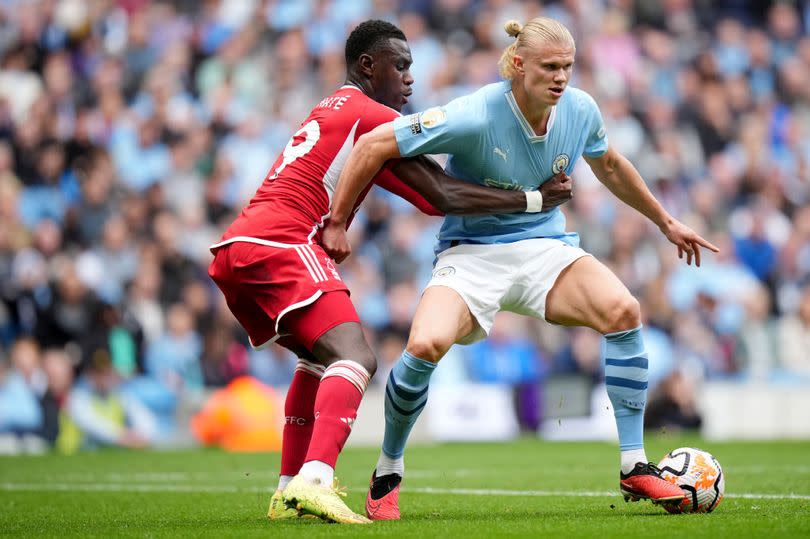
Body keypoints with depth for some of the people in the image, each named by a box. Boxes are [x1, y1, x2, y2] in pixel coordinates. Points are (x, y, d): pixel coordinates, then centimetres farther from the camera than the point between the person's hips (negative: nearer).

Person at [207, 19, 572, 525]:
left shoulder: (335, 111, 28)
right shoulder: (372, 117, -2)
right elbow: (442, 198, -6)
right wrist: (535, 199, -1)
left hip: (236, 249, 10)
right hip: (279, 246, -10)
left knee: (321, 358, 26)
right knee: (355, 358, -21)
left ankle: (289, 492, 22)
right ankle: (313, 481, -41)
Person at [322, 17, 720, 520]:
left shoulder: (580, 110, -5)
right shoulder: (476, 116, -22)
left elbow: (609, 165, 19)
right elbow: (374, 145, -18)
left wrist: (665, 221, 27)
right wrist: (337, 224, -13)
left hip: (546, 247, 4)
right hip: (472, 253, -4)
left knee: (624, 310, -24)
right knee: (425, 345, -31)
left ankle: (635, 467, -11)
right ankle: (387, 473, -3)